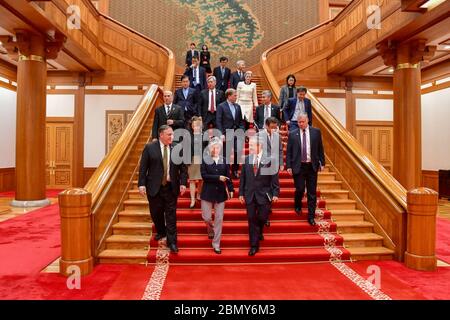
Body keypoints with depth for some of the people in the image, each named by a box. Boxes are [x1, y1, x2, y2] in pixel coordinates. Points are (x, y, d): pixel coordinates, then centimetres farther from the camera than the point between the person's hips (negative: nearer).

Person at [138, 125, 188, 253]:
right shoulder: (149, 148, -3)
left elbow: (183, 168, 3)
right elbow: (143, 168, -3)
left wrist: (183, 183, -7)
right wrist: (142, 184, -10)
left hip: (171, 187, 0)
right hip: (154, 187, 0)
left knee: (171, 215, 4)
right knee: (156, 213, 14)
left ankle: (172, 242, 14)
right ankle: (160, 232, 40)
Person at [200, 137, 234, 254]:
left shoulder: (224, 160, 3)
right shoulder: (205, 160, -3)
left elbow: (228, 176, 5)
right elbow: (204, 175, -12)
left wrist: (231, 189, -1)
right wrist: (218, 177, -18)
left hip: (220, 193, 1)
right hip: (207, 192, -1)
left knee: (219, 219, 4)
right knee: (206, 217, 2)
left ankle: (216, 244, 16)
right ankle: (210, 228, 39)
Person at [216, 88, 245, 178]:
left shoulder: (238, 106, 13)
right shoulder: (221, 106, -2)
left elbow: (241, 121, 17)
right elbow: (218, 121, -7)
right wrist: (222, 134, -14)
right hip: (227, 134, -4)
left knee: (238, 152, -4)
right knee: (226, 154, 2)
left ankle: (234, 171, 14)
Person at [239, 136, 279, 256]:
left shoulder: (269, 159, -7)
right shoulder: (246, 159, 2)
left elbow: (274, 178, -5)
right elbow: (242, 178, 5)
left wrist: (275, 193, -7)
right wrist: (241, 193, 4)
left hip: (264, 195, -2)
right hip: (250, 194, 2)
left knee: (262, 218, 6)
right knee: (251, 219, 5)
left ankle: (259, 232, 41)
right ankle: (254, 245, 17)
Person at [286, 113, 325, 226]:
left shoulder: (316, 132, 3)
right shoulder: (292, 134, 1)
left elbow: (320, 148, 7)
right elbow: (289, 152, 1)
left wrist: (322, 163, 4)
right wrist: (289, 166, -5)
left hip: (312, 166, 1)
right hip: (298, 166, -1)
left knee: (312, 192, 4)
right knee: (300, 189, -1)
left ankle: (311, 216, 15)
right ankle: (298, 205, 32)